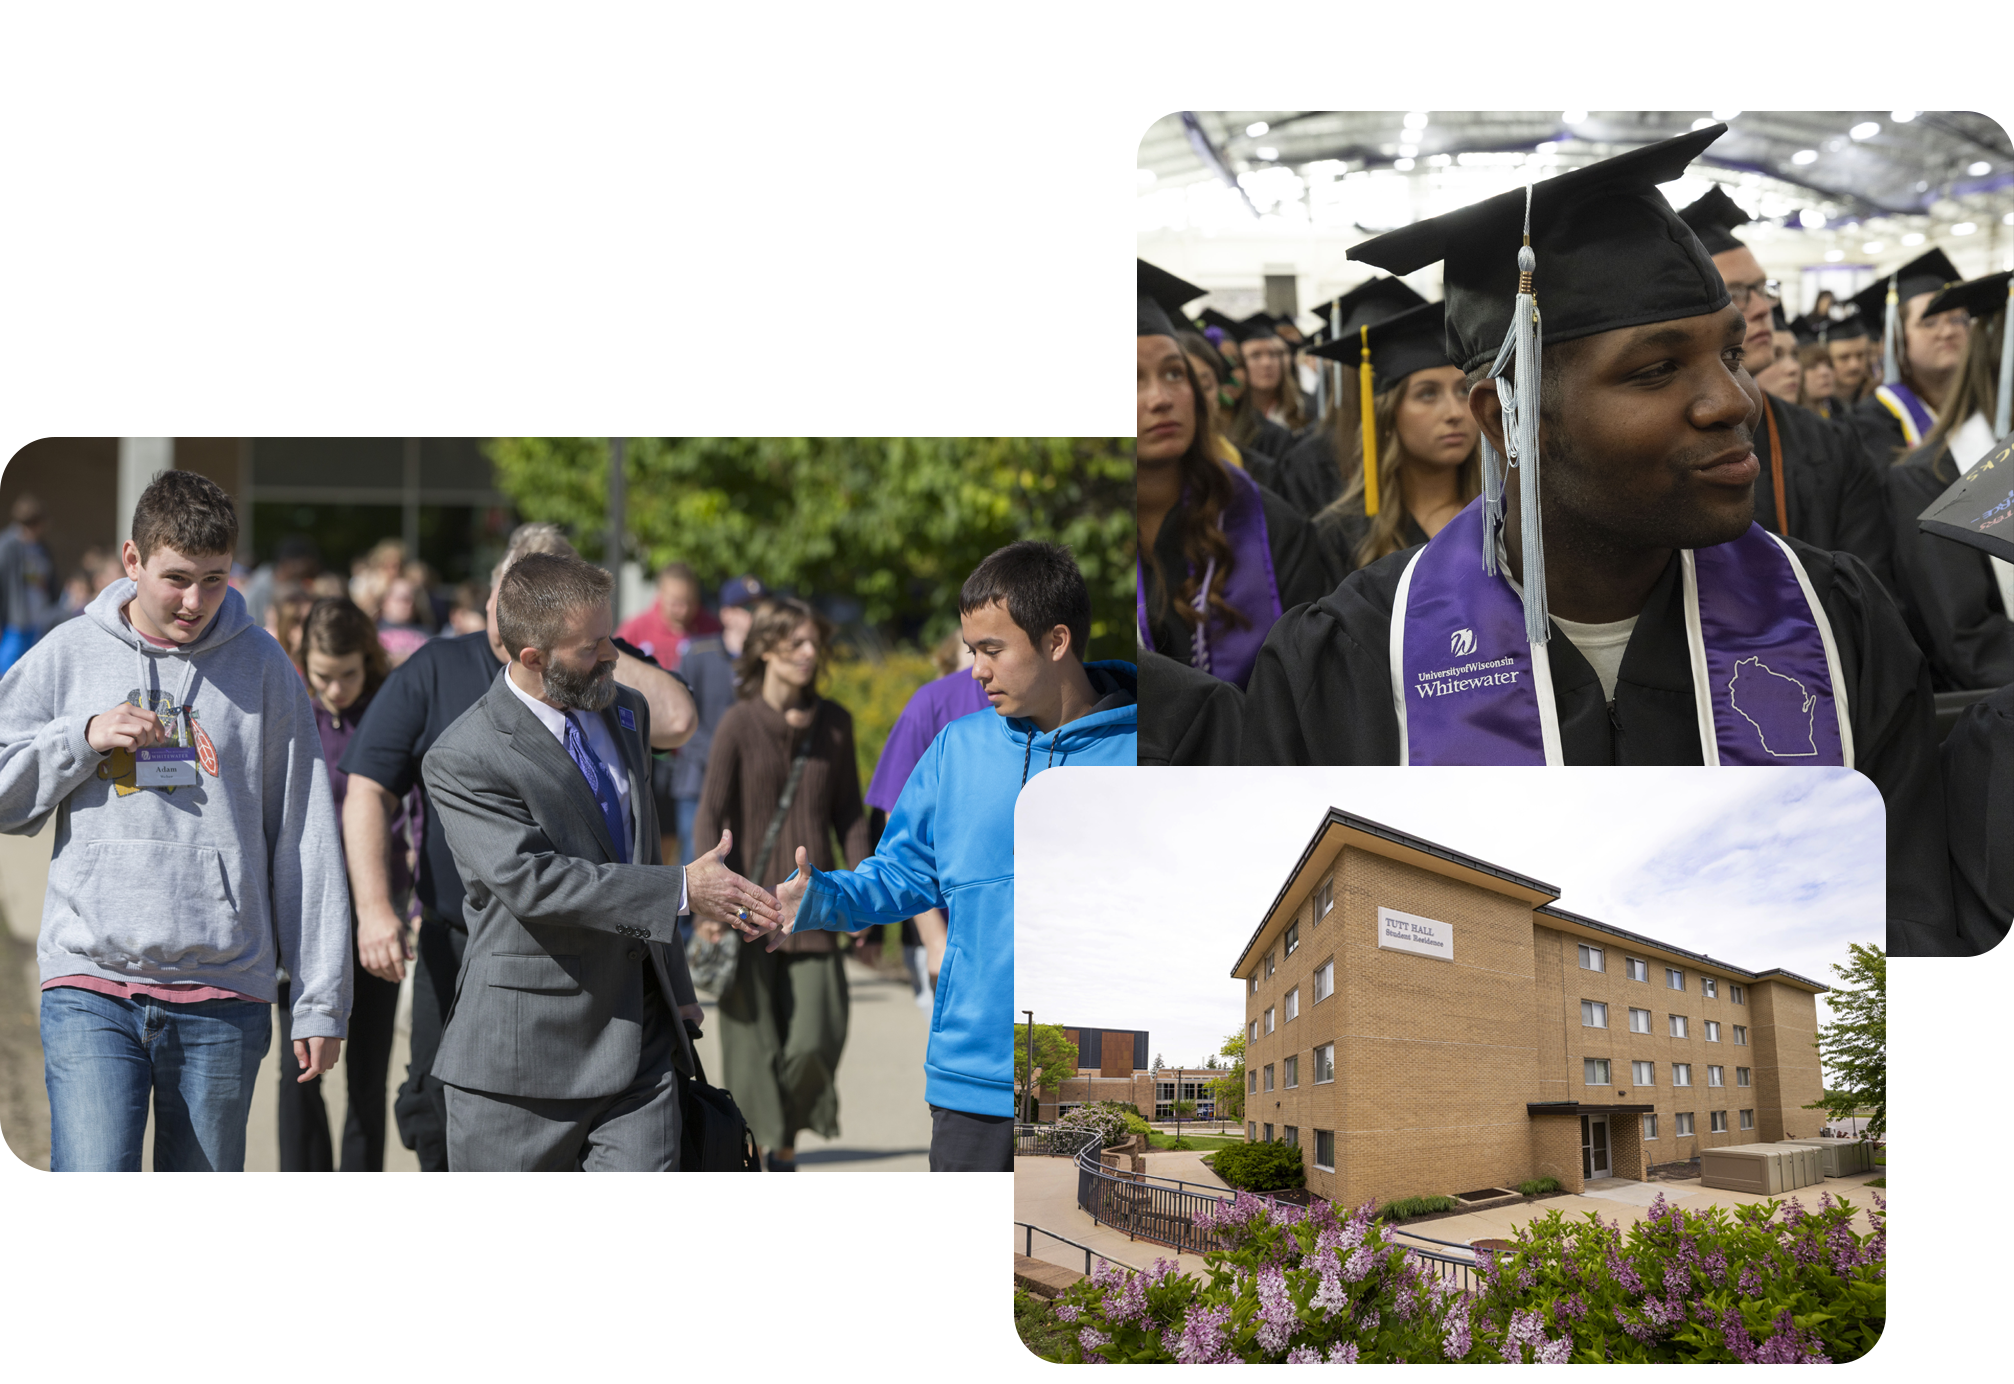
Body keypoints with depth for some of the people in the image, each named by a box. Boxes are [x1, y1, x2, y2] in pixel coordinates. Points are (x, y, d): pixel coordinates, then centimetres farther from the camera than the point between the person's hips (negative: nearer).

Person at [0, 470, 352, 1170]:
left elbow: (305, 840, 6)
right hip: (90, 987, 0)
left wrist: (321, 998, 4)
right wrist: (82, 739, -8)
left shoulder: (263, 669, 5)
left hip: (222, 993, 1)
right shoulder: (67, 655, 6)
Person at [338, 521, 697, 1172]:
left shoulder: (607, 679, 2)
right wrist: (374, 908, -14)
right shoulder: (435, 672, 3)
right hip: (456, 951, 1)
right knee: (441, 1132, 5)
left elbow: (674, 721, -19)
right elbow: (368, 791, -1)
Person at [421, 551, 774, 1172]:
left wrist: (676, 989, 23)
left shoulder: (625, 713, 11)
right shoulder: (462, 760, -13)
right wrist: (681, 890, -26)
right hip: (524, 1051, -5)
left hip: (639, 1043, 5)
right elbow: (530, 879, -25)